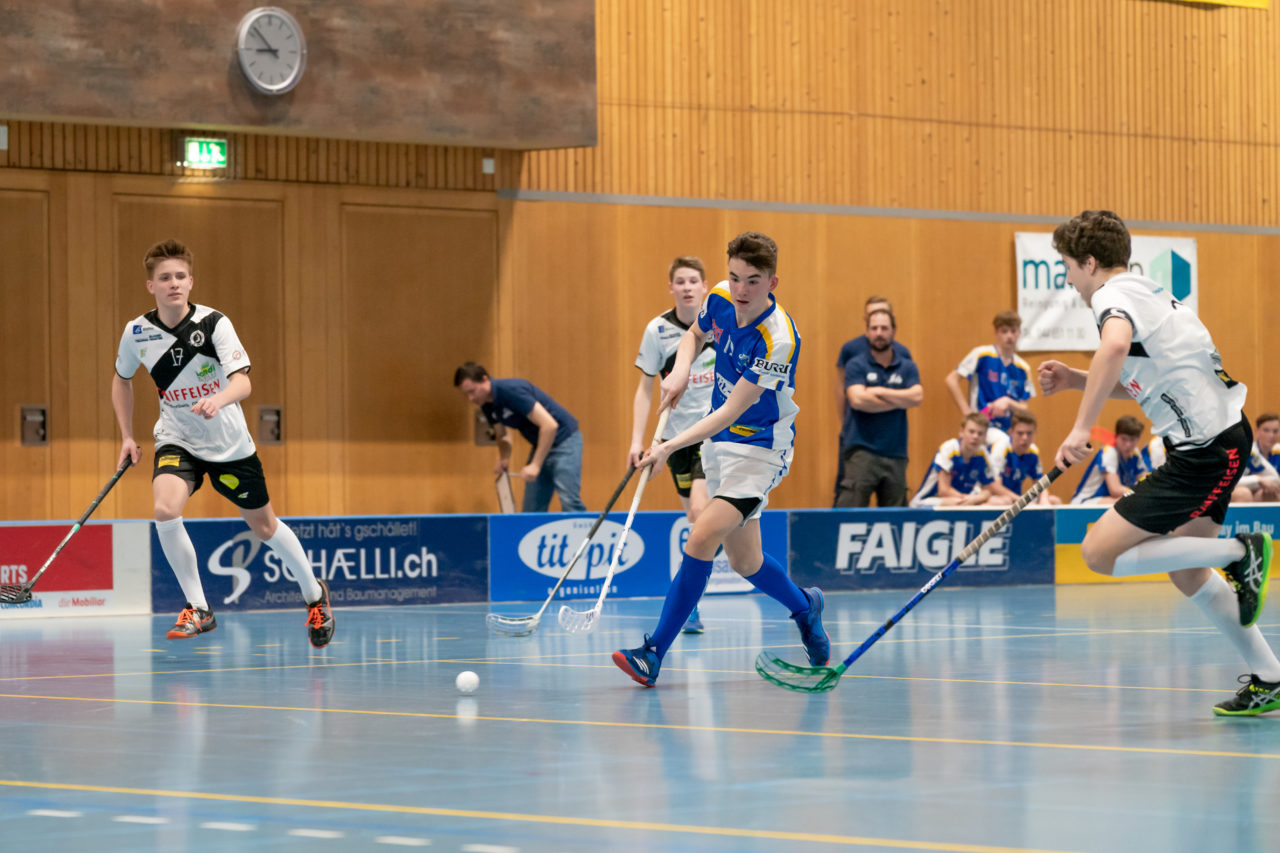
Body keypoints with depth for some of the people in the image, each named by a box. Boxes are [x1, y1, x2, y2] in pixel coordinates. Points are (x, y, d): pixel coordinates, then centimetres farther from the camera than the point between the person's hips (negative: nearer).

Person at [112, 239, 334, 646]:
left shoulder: (214, 323, -19)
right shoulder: (136, 332, -9)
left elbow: (243, 382, -30)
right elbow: (122, 379, 12)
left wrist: (219, 399, -51)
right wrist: (127, 435, 7)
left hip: (229, 444, -2)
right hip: (177, 440, 2)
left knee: (264, 525, 12)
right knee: (165, 510, -26)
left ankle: (314, 594, 37)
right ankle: (198, 609, -11)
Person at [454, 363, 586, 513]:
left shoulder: (512, 391, -26)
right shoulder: (487, 405, 0)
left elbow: (549, 425, -30)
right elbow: (502, 436, 17)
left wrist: (535, 465, -29)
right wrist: (504, 459, -4)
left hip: (564, 440, -9)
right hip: (539, 444, 9)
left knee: (569, 503, -18)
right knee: (531, 509, 4)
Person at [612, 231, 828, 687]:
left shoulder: (778, 339, -27)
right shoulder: (720, 299, -7)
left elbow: (731, 412, -26)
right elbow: (694, 334, 17)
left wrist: (671, 446, -33)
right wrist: (681, 369, -5)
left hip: (760, 449, -7)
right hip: (718, 443, 7)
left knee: (701, 539, -22)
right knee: (745, 562, 14)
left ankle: (654, 653, -18)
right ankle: (804, 606, 43)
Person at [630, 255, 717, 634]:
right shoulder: (658, 330, -5)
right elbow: (646, 388, -2)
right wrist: (637, 440, -9)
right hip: (677, 432, 1)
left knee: (700, 510, -17)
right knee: (696, 522, 2)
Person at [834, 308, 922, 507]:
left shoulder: (907, 367, 11)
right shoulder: (856, 365, 2)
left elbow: (917, 397, -5)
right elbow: (857, 399, -13)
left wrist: (879, 391, -7)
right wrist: (899, 401, -6)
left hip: (895, 452, 4)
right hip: (862, 451, -4)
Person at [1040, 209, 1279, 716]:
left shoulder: (1114, 296, -12)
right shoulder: (1144, 294, 19)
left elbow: (1115, 346, -37)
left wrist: (1081, 427, -36)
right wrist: (1074, 380, 16)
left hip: (1208, 449, -10)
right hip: (1217, 441, 10)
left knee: (1100, 551, -11)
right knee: (1186, 572, 20)